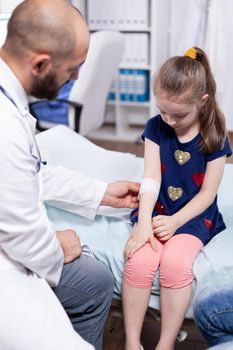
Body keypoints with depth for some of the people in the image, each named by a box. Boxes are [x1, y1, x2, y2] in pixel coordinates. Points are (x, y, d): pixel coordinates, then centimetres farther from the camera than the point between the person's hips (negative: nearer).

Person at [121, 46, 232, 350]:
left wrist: (175, 221, -17)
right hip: (156, 210, 2)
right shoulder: (156, 127, -2)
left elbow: (207, 194, -6)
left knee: (176, 264, -30)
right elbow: (151, 179, -8)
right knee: (139, 261, -25)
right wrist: (144, 223, -20)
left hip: (194, 215, -2)